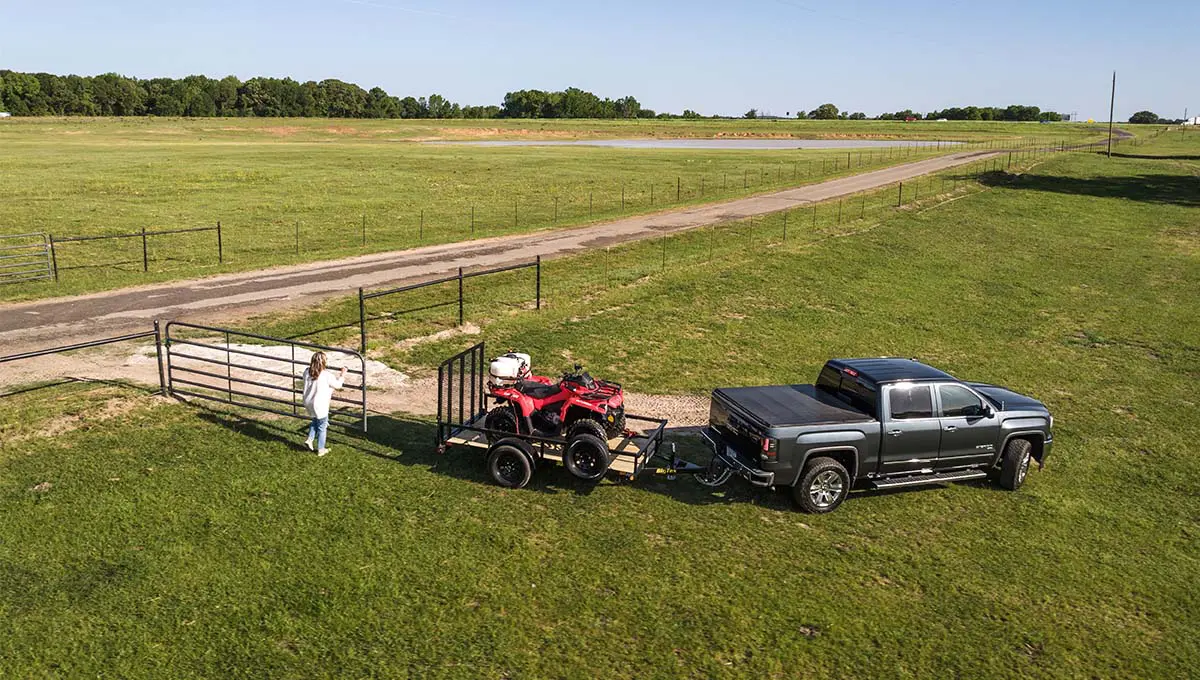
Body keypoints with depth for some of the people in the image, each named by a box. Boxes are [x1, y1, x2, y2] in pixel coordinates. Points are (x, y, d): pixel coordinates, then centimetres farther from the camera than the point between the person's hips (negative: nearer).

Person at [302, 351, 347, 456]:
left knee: (315, 421, 32)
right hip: (320, 405, -5)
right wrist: (342, 375, 8)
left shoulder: (307, 372, -6)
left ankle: (309, 439, 23)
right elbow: (337, 385, -8)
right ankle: (321, 449, 21)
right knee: (322, 427, 12)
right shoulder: (326, 375, -22)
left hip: (308, 403, 5)